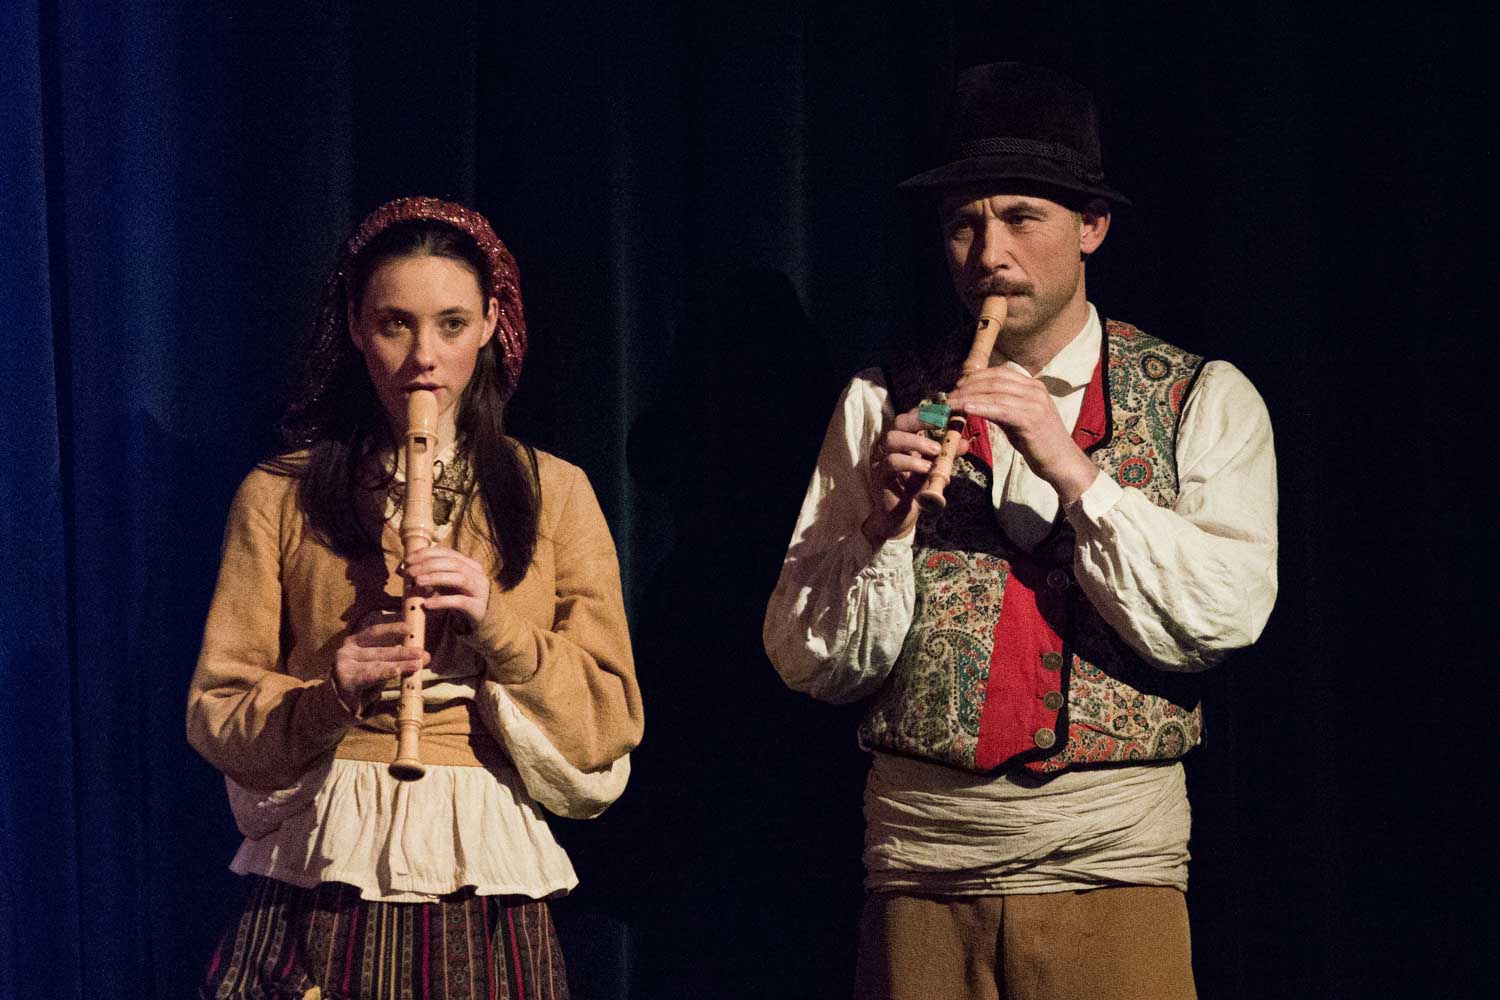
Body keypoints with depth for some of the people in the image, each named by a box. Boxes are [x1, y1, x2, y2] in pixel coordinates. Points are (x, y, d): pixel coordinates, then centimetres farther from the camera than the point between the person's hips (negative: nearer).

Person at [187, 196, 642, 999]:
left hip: (483, 887, 1)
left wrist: (499, 630, -11)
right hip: (318, 894, 0)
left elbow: (610, 723, 4)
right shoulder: (280, 496, 9)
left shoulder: (554, 494, 11)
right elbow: (215, 715, 4)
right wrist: (329, 697, -15)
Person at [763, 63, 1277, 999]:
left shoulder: (1204, 400, 5)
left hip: (1113, 860, -1)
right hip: (922, 868, 1)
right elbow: (807, 661, 5)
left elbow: (1226, 614, -9)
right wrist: (883, 526, -12)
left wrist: (1071, 469, -15)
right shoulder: (883, 403, 8)